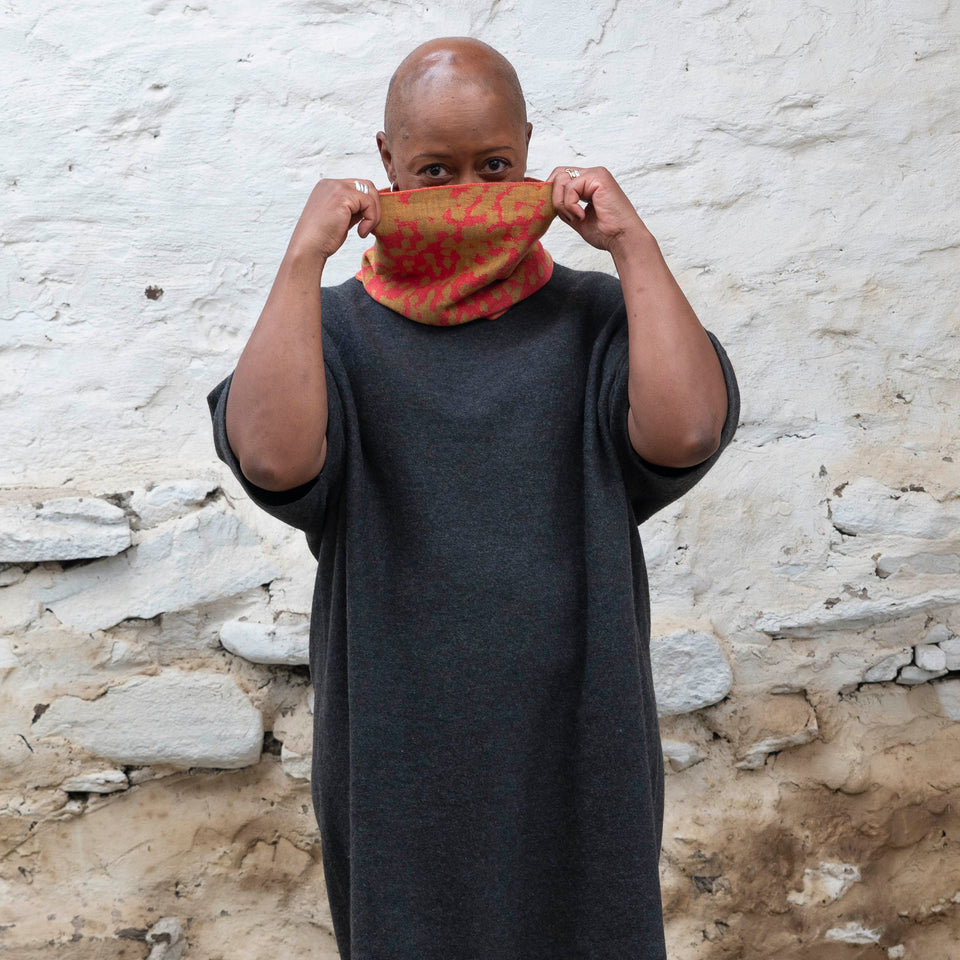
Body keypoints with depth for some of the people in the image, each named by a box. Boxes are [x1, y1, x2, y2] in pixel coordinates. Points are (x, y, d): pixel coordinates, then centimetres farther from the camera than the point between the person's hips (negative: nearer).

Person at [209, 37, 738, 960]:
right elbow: (273, 458, -23)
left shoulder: (592, 317, -1)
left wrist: (633, 243, -15)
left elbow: (686, 431, -21)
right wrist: (304, 256, -19)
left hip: (574, 737, 1)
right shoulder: (338, 327, -3)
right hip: (402, 743, 0)